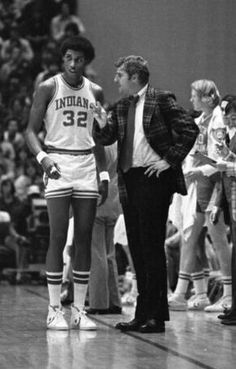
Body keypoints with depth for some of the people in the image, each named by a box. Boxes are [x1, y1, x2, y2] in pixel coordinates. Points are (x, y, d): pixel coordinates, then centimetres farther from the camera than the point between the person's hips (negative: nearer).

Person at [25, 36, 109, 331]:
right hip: (57, 165, -4)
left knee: (84, 239, 2)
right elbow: (31, 131, -4)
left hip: (86, 165, 4)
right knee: (58, 238, -7)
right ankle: (54, 310, -3)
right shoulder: (48, 88, -1)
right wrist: (42, 157, -22)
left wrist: (104, 174, 8)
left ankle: (79, 310, 7)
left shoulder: (94, 92, 11)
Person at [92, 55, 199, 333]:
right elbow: (106, 139, 13)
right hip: (128, 181, 7)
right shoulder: (121, 107, 16)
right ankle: (144, 313, 14)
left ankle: (156, 316, -4)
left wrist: (170, 160, -11)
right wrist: (102, 123, -7)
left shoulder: (161, 100, -4)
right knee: (137, 248, 8)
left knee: (152, 246, -7)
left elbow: (189, 129, -9)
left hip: (153, 177, -7)